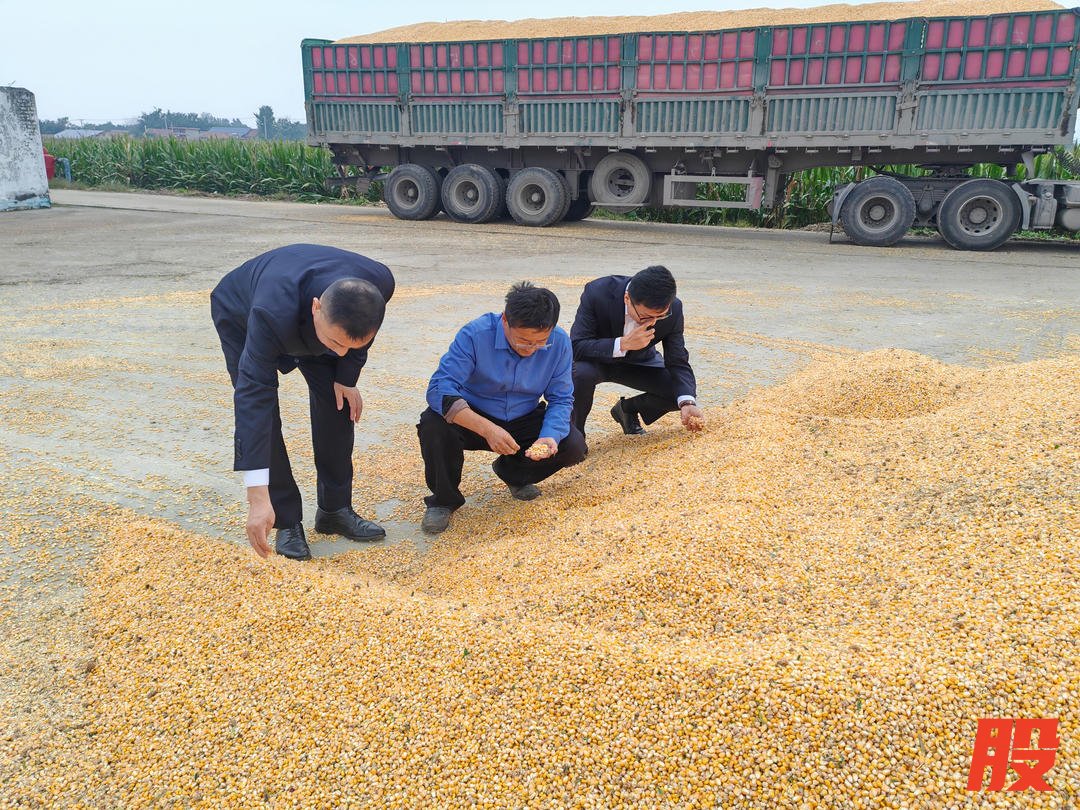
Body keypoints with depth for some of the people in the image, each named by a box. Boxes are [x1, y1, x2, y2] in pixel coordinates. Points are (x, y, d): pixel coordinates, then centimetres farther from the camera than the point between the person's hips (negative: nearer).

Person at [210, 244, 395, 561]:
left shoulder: (379, 283, -37)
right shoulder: (272, 314, -49)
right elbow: (254, 398, -48)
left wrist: (347, 376, -10)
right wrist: (258, 499, -50)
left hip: (306, 322, 4)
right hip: (241, 314, -3)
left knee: (338, 401, -6)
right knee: (259, 413, -16)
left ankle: (335, 510, 10)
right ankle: (286, 522, -1)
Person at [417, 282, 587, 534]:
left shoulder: (559, 343, -16)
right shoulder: (475, 334, -27)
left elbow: (561, 399, -9)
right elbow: (439, 388, -34)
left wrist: (550, 437, -31)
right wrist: (488, 429, -46)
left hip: (523, 422, 3)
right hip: (473, 419, -3)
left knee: (574, 446, -19)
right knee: (433, 424, -34)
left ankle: (514, 474, 14)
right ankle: (444, 499, -4)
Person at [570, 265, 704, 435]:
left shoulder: (673, 309, -23)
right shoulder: (598, 293, -32)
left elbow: (678, 362, -17)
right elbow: (576, 347, -33)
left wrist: (687, 403, -35)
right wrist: (623, 344, -45)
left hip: (638, 361, 4)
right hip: (598, 358, -3)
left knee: (683, 393, -13)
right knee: (582, 373, -37)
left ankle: (627, 408, 14)